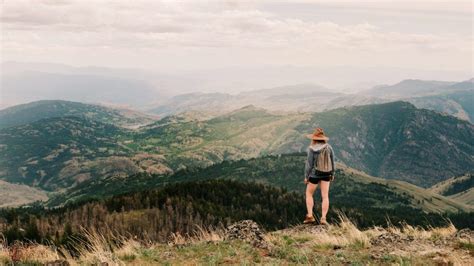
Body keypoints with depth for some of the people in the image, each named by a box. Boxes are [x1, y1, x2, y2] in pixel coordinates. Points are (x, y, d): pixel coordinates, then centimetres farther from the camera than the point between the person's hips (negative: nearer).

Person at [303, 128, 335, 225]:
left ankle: (310, 216, 5)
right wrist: (332, 174, 18)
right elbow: (332, 162, 5)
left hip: (315, 174, -3)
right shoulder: (329, 147, -4)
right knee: (325, 196, 5)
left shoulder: (312, 149, -16)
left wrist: (306, 176, -4)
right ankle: (323, 218, -1)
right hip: (326, 174, 3)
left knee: (309, 194, 13)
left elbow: (309, 164, -14)